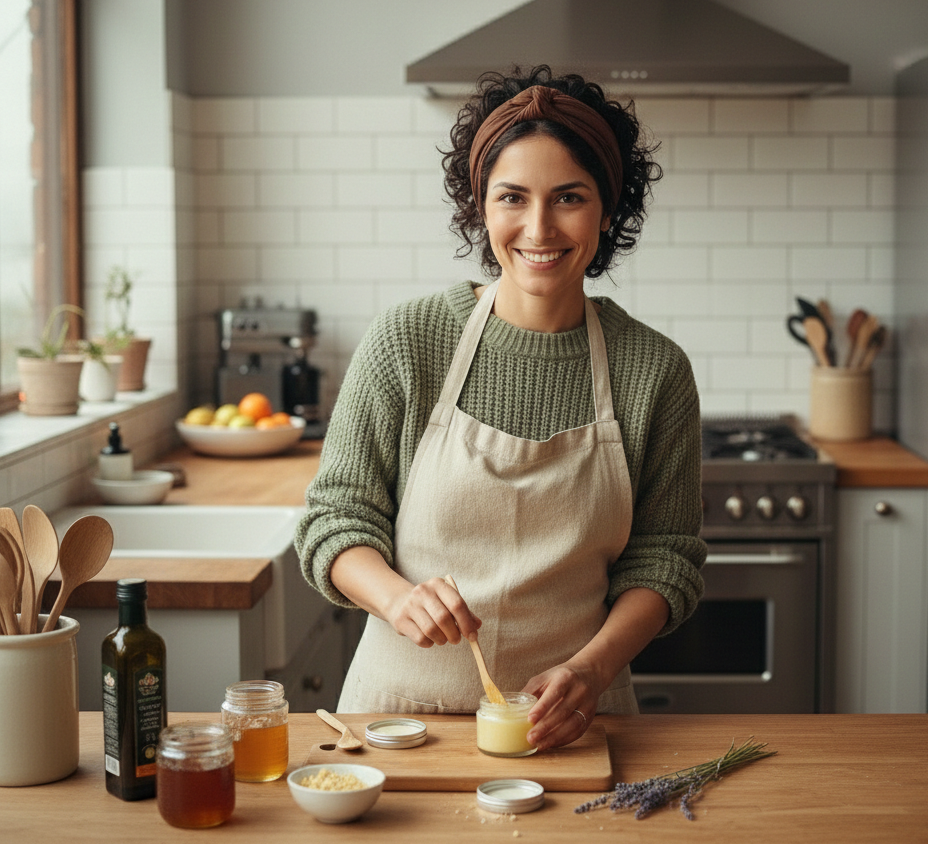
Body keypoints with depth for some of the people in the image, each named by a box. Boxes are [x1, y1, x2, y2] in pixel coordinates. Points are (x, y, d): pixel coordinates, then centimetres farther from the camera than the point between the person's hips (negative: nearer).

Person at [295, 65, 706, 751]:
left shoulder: (655, 369, -3)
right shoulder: (405, 343, -5)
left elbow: (664, 555, 3)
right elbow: (337, 517, -1)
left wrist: (592, 667, -14)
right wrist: (396, 596, -21)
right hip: (405, 701, 0)